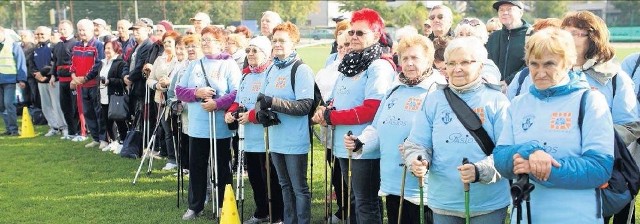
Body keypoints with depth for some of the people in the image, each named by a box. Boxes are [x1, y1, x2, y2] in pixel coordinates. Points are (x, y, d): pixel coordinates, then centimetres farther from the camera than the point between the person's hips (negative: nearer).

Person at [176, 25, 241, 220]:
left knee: (222, 168, 7)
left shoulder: (229, 65, -5)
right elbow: (179, 90, 7)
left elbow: (237, 93, -14)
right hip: (197, 127, 5)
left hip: (221, 128, -5)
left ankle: (223, 207, 21)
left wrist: (217, 104, -24)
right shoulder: (194, 65, 11)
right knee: (196, 167, 11)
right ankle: (195, 206, 24)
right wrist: (196, 93, -11)